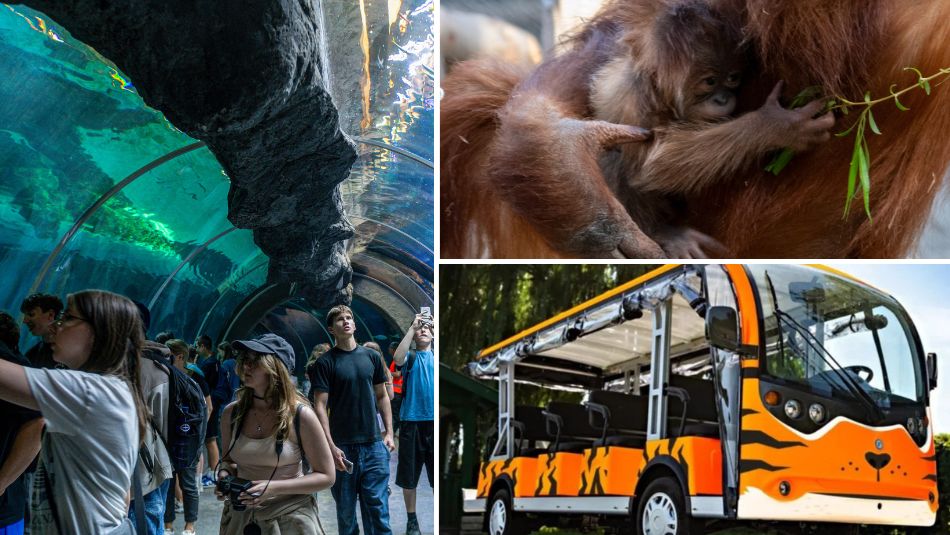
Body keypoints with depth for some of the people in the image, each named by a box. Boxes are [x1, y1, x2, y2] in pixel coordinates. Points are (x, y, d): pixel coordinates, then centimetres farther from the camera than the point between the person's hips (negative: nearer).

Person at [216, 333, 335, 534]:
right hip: (240, 516, 4)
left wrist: (274, 487, -20)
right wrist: (224, 474, -8)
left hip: (289, 517, -4)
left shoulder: (300, 415, -13)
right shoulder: (231, 413, -1)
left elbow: (326, 476, -9)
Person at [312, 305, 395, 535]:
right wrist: (331, 446, -14)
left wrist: (389, 432, 6)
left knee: (378, 508, 1)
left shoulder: (372, 357, 8)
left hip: (374, 445, 2)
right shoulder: (326, 362, -4)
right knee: (345, 509, 8)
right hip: (344, 447, -2)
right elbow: (321, 406, -7)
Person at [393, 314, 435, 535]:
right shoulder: (411, 356, 5)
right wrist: (412, 327, -16)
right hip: (411, 421, -1)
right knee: (409, 474, 6)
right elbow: (398, 359, -17)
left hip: (434, 421, 1)